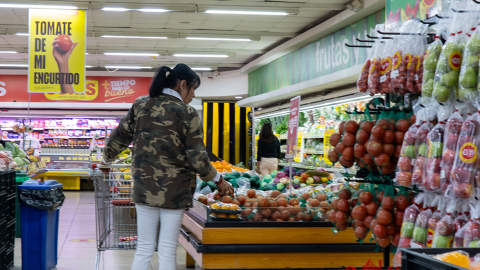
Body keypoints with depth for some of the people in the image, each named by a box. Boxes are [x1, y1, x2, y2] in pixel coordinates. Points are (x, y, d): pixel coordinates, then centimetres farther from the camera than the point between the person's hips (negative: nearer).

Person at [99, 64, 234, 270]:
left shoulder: (140, 105, 5)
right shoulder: (188, 113, -8)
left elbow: (120, 137, 15)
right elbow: (197, 158, -9)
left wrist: (106, 160, 32)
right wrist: (219, 181, 5)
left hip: (144, 188, 4)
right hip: (174, 190, -4)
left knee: (144, 249, 11)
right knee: (167, 252, 4)